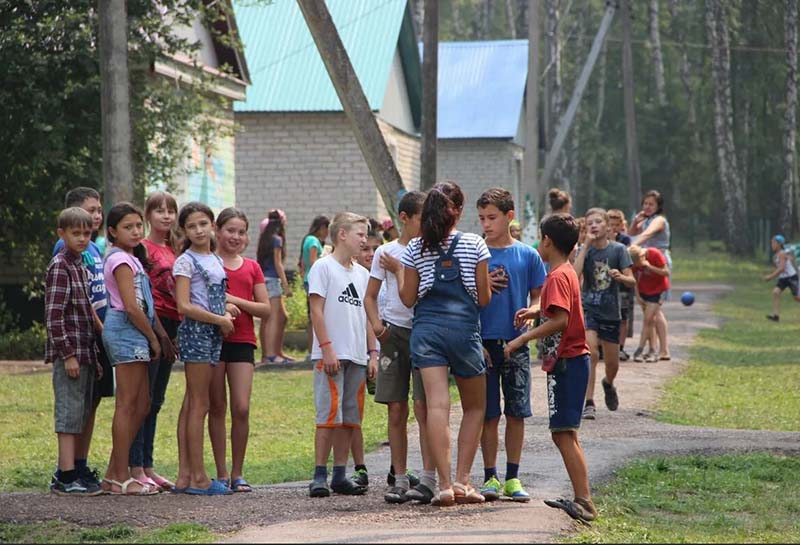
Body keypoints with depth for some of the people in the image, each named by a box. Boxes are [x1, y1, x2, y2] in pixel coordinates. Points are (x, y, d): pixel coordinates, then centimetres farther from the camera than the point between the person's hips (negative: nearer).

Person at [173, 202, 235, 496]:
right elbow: (184, 306, -16)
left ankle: (185, 475, 8)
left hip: (213, 333, 8)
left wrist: (225, 309, 2)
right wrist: (220, 319, -12)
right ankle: (198, 477, -6)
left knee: (191, 404, 7)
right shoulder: (185, 262, -8)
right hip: (195, 331, -8)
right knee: (199, 405, -7)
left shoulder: (216, 261, 16)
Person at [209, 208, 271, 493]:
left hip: (242, 341, 2)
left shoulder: (252, 268, 12)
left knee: (241, 408, -6)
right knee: (217, 408, 3)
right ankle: (222, 473, 8)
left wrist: (234, 300, -8)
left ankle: (237, 473, 3)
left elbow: (266, 309, 6)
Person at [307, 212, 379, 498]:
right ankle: (320, 475, -6)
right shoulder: (323, 267, -3)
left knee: (350, 419, 6)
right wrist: (327, 348, -15)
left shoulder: (362, 273, 16)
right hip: (330, 356, -7)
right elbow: (316, 310, -9)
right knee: (329, 416, -9)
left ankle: (340, 475, 11)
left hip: (357, 357, 7)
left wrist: (373, 353, 12)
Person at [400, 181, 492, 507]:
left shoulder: (415, 248, 5)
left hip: (426, 329, 1)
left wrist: (397, 273, 23)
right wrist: (488, 285, 24)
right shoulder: (475, 245, 1)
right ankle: (462, 481, 5)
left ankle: (445, 485, -17)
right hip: (464, 328, -1)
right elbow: (484, 299, 3)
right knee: (475, 407, 14)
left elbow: (408, 299, 8)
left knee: (437, 405, -8)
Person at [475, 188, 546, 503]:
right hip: (484, 343, -1)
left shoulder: (527, 256, 4)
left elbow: (538, 297, 7)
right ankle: (490, 477, 10)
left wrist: (529, 312, -13)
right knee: (489, 415, 1)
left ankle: (512, 478, 13)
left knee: (517, 413, 4)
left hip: (516, 343, 1)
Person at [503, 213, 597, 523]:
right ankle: (581, 500, 13)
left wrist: (522, 339, -21)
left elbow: (560, 320, -24)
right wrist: (536, 313, 15)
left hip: (567, 361, -10)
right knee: (564, 434, 12)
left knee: (564, 433, -13)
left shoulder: (557, 277, -14)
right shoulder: (567, 273, 17)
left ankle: (584, 502, -18)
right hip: (569, 360, 10)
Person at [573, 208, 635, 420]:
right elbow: (575, 276, -20)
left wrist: (620, 277, -31)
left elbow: (632, 281, -8)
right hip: (588, 309, -1)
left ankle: (608, 384, 45)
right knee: (591, 353, -23)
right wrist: (587, 244, -19)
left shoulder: (618, 250, -3)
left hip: (611, 313, 1)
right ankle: (588, 403, -21)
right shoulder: (585, 250, -2)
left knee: (612, 364, 10)